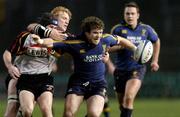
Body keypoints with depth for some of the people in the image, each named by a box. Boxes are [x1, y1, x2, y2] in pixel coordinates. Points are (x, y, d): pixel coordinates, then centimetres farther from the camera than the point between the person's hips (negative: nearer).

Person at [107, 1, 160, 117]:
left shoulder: (146, 29, 2)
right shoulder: (118, 29, -4)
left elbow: (156, 41, 22)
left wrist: (155, 61, 19)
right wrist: (122, 45, -22)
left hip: (138, 69, -1)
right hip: (121, 70, 1)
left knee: (129, 98, -24)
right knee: (122, 104, 10)